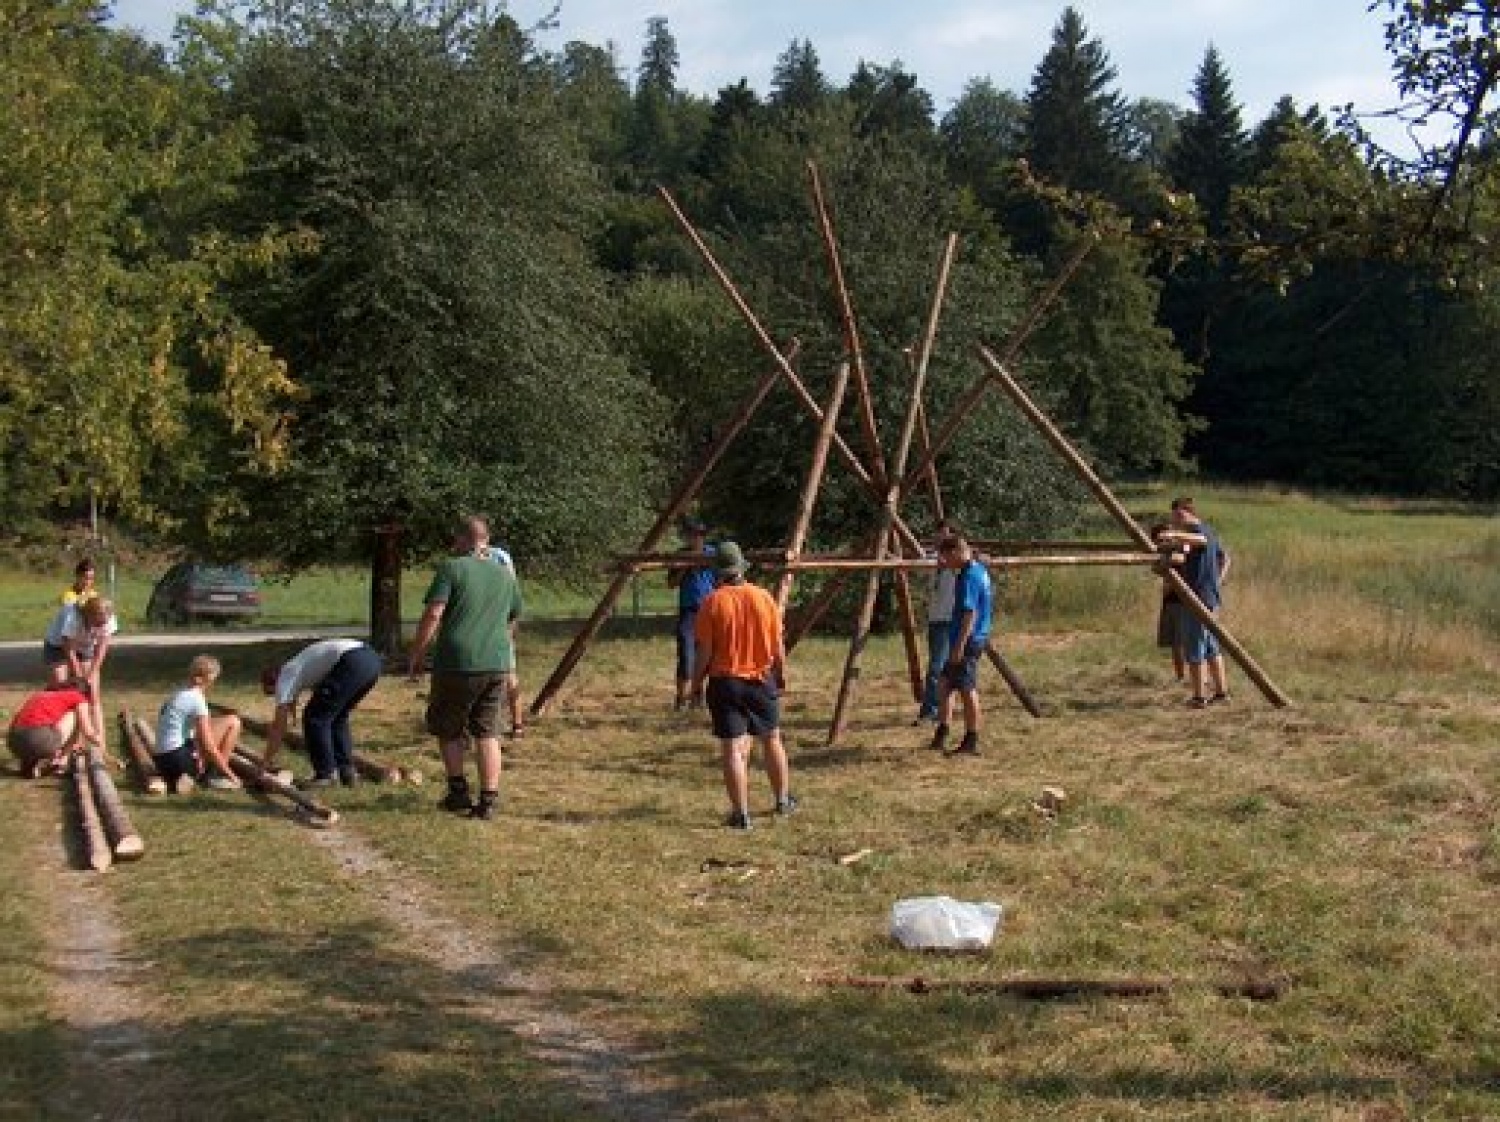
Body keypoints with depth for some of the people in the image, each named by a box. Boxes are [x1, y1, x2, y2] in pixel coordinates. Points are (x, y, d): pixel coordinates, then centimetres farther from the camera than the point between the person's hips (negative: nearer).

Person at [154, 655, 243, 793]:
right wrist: (230, 775, -4)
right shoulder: (196, 699, -10)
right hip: (179, 758, -9)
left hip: (163, 762, 9)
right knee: (233, 722, -1)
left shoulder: (178, 696, 17)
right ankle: (218, 776, 3)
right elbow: (208, 747, -11)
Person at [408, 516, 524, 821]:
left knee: (448, 728, 15)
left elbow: (433, 615, -13)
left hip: (457, 662, -4)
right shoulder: (506, 575, 12)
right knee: (487, 731, 8)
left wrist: (416, 656, -6)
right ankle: (489, 801, 3)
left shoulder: (451, 568, -5)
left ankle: (459, 792, 17)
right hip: (497, 664, 4)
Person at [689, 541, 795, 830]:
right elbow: (778, 646, 4)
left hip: (725, 682, -3)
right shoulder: (764, 598, -1)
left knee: (732, 748, -2)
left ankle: (741, 813, -5)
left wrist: (697, 684, 3)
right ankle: (783, 800, 32)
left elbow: (703, 651, -10)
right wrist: (781, 676, 19)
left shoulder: (713, 602, -10)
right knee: (771, 740, 20)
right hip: (761, 680, 3)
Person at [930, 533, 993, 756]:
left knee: (967, 690, -3)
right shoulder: (979, 570, 11)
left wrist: (960, 645, -24)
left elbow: (969, 613, -24)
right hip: (974, 638, 10)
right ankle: (940, 736, 20)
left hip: (967, 640, -10)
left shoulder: (968, 577, -19)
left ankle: (971, 742, 3)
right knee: (946, 685, 15)